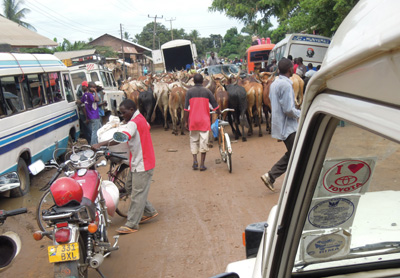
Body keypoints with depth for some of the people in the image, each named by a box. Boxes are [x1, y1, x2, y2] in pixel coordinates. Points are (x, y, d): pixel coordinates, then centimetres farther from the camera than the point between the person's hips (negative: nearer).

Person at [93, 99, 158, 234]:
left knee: (137, 194, -5)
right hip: (138, 162, 11)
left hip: (142, 165, -11)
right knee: (130, 186, 19)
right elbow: (147, 126, 33)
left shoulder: (134, 123, -21)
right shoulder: (140, 119, 10)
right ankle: (149, 211, 27)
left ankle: (132, 224, 2)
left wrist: (101, 144, -39)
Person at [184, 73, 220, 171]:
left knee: (194, 140, 14)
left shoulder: (189, 91, 0)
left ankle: (195, 160, 1)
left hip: (193, 120, 1)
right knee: (204, 141, 3)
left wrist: (186, 121, 4)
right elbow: (215, 105, 5)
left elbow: (186, 108, -3)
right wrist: (219, 113, 24)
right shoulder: (207, 91, 1)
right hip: (204, 120, -1)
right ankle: (202, 164, 4)